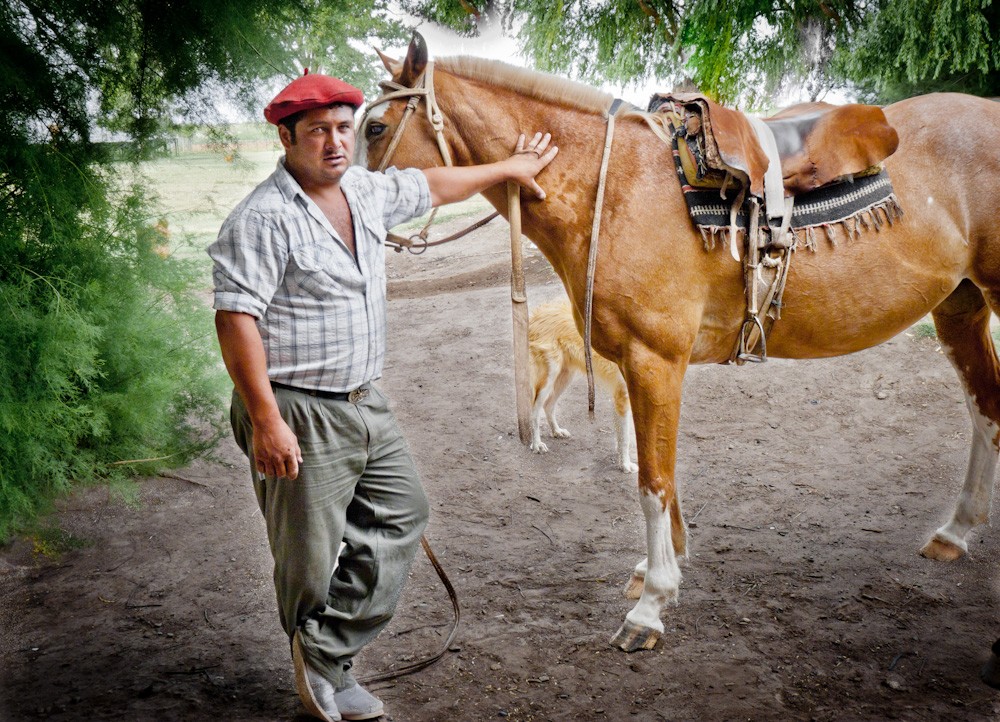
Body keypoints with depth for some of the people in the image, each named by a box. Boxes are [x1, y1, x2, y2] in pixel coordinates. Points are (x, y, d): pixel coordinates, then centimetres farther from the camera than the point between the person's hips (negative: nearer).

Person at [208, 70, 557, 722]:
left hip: (365, 401, 9)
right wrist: (267, 421, -25)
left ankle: (328, 649, 20)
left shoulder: (367, 191, 7)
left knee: (403, 512, 15)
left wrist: (508, 169, 36)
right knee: (311, 558, 4)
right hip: (300, 415, -8)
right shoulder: (264, 218, -17)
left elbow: (431, 186, 25)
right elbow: (236, 319, -21)